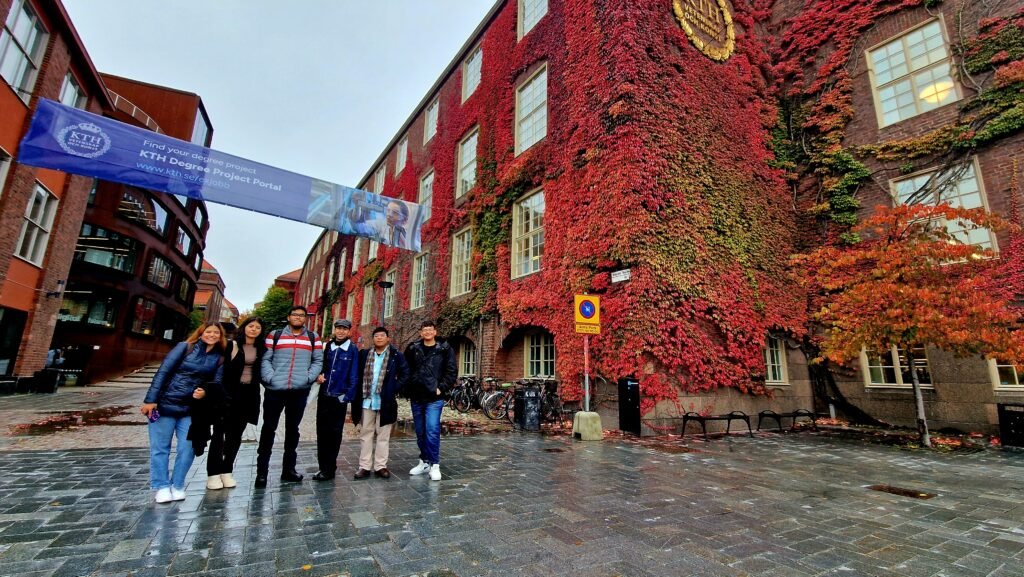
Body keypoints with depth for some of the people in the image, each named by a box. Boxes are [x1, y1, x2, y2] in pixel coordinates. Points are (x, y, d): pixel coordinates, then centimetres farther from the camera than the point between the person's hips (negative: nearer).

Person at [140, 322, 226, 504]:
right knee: (159, 447, 5)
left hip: (190, 409, 3)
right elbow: (163, 371, -9)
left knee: (188, 448, 3)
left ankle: (177, 486, 18)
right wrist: (151, 399, -13)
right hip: (165, 404, -3)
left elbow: (216, 382, 6)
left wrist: (205, 392, -16)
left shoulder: (219, 358, 5)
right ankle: (162, 486, 17)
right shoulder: (185, 347, -5)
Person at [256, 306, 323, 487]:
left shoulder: (313, 338, 10)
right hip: (274, 389, -1)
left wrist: (309, 377, -7)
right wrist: (270, 377, -13)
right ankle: (262, 471, 16)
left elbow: (318, 361, 7)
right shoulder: (274, 335, 7)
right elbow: (265, 359, 1)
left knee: (292, 429, 11)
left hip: (300, 391, 1)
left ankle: (288, 469, 21)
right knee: (268, 428, 4)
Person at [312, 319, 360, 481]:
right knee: (321, 431, 10)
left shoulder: (352, 350, -6)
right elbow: (320, 365, 16)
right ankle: (323, 466, 22)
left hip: (339, 397, -4)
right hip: (323, 395, 5)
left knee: (334, 433, 4)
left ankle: (329, 469, 14)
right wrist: (318, 375, -6)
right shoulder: (327, 346, 7)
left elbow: (354, 376, -7)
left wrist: (347, 395, -12)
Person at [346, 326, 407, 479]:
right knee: (365, 434, 9)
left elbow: (405, 374, -1)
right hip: (366, 401, 3)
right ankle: (364, 466, 17)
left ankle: (380, 466, 16)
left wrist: (395, 390, -7)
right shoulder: (364, 354, 6)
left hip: (385, 402, -2)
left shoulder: (396, 355, -2)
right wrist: (355, 393, 1)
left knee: (383, 436, 7)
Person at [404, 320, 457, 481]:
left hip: (434, 398, -4)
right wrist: (409, 390, 4)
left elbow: (452, 372, -2)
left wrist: (441, 388, -8)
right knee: (420, 432, 13)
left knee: (432, 430, -11)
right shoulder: (412, 349, 6)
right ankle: (424, 462, 27)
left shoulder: (445, 350, -1)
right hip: (416, 398, 4)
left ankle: (435, 465, 1)